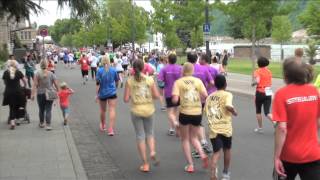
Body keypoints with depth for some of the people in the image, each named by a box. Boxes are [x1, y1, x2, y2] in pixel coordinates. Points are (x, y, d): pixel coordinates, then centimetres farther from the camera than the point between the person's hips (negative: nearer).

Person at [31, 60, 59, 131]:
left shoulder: (37, 74, -6)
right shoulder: (51, 74, -2)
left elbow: (35, 85, -12)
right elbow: (56, 84, -1)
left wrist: (32, 94, -11)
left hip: (40, 94, 0)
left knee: (41, 109, 15)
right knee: (48, 110, 0)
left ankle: (41, 123, 31)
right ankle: (48, 125, -6)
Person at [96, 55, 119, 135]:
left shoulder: (99, 70, -10)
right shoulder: (113, 70, -4)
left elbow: (98, 84, -12)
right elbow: (117, 81, 8)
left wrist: (97, 94, -6)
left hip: (102, 93, 0)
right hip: (112, 93, 0)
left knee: (103, 110, 17)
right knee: (112, 110, -3)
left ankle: (103, 126, 36)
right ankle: (111, 129, -11)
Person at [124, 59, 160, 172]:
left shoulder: (129, 81, -6)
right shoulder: (150, 79, -4)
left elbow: (126, 99, -7)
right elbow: (156, 96, -4)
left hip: (136, 111, -1)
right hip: (149, 110, 1)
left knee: (140, 136, 8)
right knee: (149, 133, 22)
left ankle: (145, 164, 10)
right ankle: (152, 152, -5)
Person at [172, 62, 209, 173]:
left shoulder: (178, 82, -4)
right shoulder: (198, 81, 3)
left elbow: (175, 100, -14)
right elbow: (205, 95, -5)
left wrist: (174, 99, 9)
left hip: (185, 113, -2)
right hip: (197, 113, 2)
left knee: (185, 139, 15)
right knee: (194, 137, 22)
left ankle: (190, 165, 13)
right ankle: (202, 155, -3)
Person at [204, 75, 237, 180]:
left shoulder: (209, 97, 11)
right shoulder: (227, 94, -5)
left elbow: (206, 111, 10)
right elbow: (228, 106, -23)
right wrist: (234, 112, -5)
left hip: (213, 129, 3)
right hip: (225, 128, -2)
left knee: (217, 152, 3)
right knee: (227, 149, 20)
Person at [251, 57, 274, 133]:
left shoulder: (257, 71, -9)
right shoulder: (269, 71, 8)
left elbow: (257, 81, -23)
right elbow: (270, 82, 8)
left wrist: (253, 83, -5)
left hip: (260, 93, -4)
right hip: (268, 92, 4)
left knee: (258, 111, 15)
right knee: (267, 112, 2)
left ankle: (260, 128, 22)